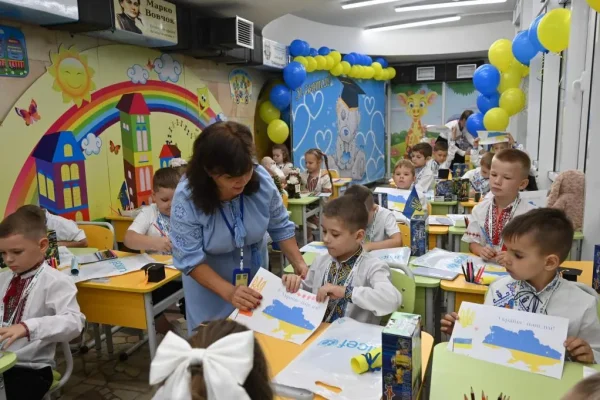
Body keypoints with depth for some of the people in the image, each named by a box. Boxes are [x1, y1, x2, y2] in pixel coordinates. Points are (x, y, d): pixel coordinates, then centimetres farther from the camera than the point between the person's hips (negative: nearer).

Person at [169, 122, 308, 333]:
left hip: (255, 275, 3)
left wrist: (299, 264, -18)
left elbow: (281, 227, -7)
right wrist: (229, 292, -35)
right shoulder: (187, 197, -27)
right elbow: (190, 259, -25)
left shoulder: (261, 180, -21)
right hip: (210, 286, -2)